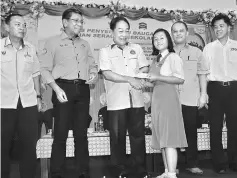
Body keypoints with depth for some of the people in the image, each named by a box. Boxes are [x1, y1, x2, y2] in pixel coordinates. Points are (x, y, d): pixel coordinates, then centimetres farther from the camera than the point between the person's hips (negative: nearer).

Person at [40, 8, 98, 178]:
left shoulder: (85, 44, 18)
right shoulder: (53, 42, 3)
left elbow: (93, 64, 22)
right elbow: (45, 68, -3)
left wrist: (94, 74, -1)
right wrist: (57, 89, -15)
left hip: (83, 90, 4)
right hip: (63, 88, -4)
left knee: (81, 133, 8)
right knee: (61, 133, -3)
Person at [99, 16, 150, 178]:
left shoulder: (137, 48, 12)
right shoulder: (105, 51, 2)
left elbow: (145, 69, 8)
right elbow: (107, 74, -9)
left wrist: (135, 79, -7)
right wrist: (130, 79, -16)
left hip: (136, 100, 3)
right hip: (117, 102, -2)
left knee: (138, 135, 8)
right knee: (118, 136, 5)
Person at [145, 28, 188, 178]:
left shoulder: (173, 57, -3)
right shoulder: (155, 60, 18)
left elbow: (180, 79, -14)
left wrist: (157, 77, -16)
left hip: (169, 98, -7)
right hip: (157, 99, 7)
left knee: (169, 137, -10)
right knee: (161, 138, 8)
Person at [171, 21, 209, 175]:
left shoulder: (196, 52, 8)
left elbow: (202, 75, 7)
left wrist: (203, 94, 0)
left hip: (191, 99, 0)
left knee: (191, 133, 6)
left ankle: (192, 164, 19)